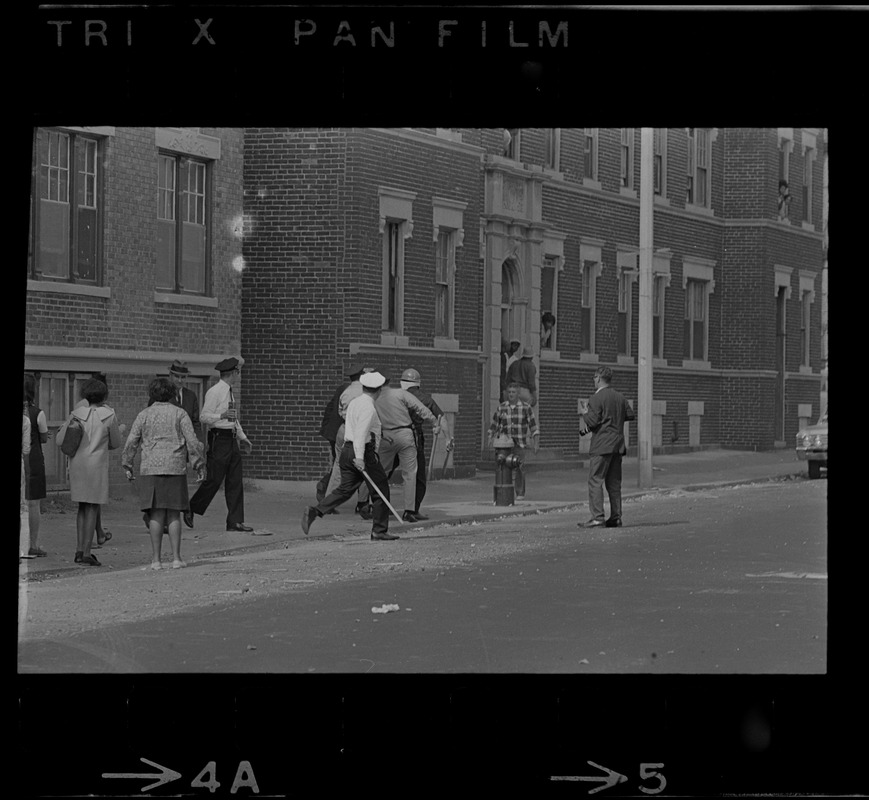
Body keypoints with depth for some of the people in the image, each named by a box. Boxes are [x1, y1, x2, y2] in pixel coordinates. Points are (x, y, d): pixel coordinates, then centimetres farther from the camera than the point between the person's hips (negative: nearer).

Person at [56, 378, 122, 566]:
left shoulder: (76, 414, 1)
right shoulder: (109, 416, -5)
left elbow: (60, 440, 2)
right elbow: (115, 443, 5)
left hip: (77, 466, 4)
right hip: (97, 466, -4)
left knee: (83, 507, 17)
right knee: (92, 509, -1)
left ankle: (79, 550, 11)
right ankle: (86, 555, -4)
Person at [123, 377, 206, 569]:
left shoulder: (144, 415, 6)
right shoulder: (180, 414, 3)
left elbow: (131, 442, 5)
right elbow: (192, 441, -2)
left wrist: (127, 466, 13)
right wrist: (199, 464, 4)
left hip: (150, 469, 1)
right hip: (175, 468, 0)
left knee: (156, 515, 1)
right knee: (174, 515, 4)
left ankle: (156, 559, 0)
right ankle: (176, 558, 2)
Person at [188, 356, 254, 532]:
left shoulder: (229, 392, 17)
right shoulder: (214, 392, -11)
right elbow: (204, 416, -15)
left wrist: (243, 437, 26)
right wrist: (222, 415, -29)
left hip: (232, 439, 9)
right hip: (219, 438, -9)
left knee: (235, 481, 3)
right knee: (214, 479, -6)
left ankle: (235, 522, 3)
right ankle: (191, 509, 13)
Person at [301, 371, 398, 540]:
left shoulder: (354, 402, 14)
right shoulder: (368, 407, -15)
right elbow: (360, 433, -25)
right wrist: (359, 457, -32)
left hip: (347, 449, 9)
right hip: (365, 453, -9)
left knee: (345, 489, 8)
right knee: (381, 490, 4)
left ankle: (314, 511, -10)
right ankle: (379, 530, 8)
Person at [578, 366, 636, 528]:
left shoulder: (596, 398, -10)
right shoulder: (620, 397, 11)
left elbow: (593, 421, -15)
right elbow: (630, 414, 14)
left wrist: (582, 418, 4)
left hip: (601, 446, -7)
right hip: (618, 445, 7)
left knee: (595, 480, -7)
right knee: (614, 483, 11)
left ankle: (597, 516, -15)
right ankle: (616, 517, 9)